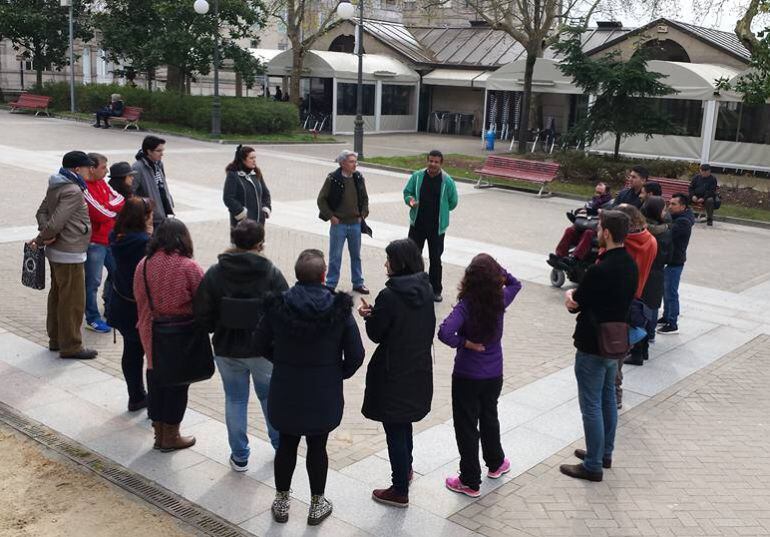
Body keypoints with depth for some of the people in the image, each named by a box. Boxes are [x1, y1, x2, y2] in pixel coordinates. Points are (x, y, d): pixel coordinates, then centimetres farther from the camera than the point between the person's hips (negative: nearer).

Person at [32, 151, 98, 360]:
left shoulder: (56, 186, 10)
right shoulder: (73, 191, -20)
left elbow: (42, 212, 12)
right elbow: (57, 222, -25)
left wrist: (45, 235, -5)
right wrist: (40, 240, -10)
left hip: (57, 252, 10)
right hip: (69, 255, -10)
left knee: (57, 296, 19)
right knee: (73, 301, 0)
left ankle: (56, 339, 31)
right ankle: (71, 347, 8)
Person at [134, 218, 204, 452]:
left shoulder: (143, 265, -3)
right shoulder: (189, 267, -17)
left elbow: (139, 300, 6)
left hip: (150, 334, 5)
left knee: (156, 378, 16)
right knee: (177, 382, 9)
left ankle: (159, 434, 27)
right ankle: (170, 437, 20)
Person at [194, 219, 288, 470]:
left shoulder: (214, 273, -12)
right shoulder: (271, 273, -14)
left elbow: (202, 314, -9)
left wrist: (220, 331, 10)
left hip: (227, 350, 0)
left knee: (235, 400, 15)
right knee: (270, 396, 21)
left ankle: (239, 456, 23)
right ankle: (280, 444, 37)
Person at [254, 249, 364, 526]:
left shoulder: (277, 306, -11)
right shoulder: (340, 308, -14)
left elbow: (260, 345, 1)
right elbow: (355, 354, -9)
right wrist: (339, 373, 8)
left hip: (286, 391, 1)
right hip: (324, 393, -1)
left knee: (286, 445, 16)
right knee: (317, 447, 13)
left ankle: (281, 502, 32)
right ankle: (317, 505, 29)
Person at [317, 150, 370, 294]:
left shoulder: (359, 178, 2)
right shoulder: (332, 179, -11)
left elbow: (364, 198, 16)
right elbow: (321, 200, -6)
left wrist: (363, 214, 7)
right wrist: (331, 216, -8)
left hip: (355, 224, 4)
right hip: (339, 224, -4)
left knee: (356, 255, 13)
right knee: (335, 256, 3)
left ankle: (358, 283, 25)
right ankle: (331, 285, 14)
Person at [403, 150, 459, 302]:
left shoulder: (447, 181, -7)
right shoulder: (417, 176, -2)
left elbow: (453, 202, 3)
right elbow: (407, 192, 8)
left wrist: (440, 211, 6)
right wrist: (410, 200, -12)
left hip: (437, 227, -2)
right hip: (417, 225, 2)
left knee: (435, 259, 7)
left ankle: (436, 290, 18)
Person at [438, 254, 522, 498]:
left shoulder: (466, 306, -22)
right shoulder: (500, 301, -10)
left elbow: (445, 332, -37)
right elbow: (515, 284, 13)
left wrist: (465, 343, -20)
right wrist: (497, 269, -1)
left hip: (467, 377, -5)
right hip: (494, 375, 5)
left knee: (466, 426, 9)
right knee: (489, 418, 27)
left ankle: (470, 482, 19)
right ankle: (495, 464, 45)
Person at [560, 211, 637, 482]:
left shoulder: (599, 270, -27)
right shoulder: (630, 265, 2)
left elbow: (575, 304, -16)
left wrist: (570, 294, 5)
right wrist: (578, 295, 0)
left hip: (592, 347, -9)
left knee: (591, 406, 2)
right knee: (608, 399, 20)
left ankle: (593, 466, 11)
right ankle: (605, 453, 34)